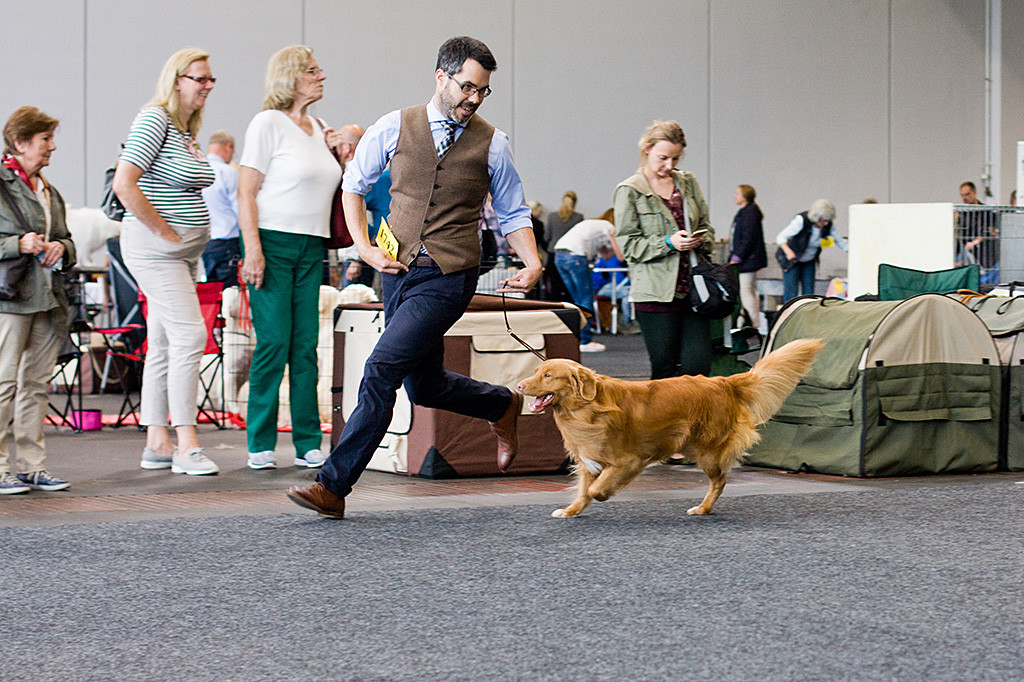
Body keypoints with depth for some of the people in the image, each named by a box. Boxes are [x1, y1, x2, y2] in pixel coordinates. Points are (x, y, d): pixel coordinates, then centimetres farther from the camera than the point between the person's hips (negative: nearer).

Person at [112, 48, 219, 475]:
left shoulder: (188, 130, 16)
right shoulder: (154, 121, -12)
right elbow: (124, 184, -22)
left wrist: (190, 238, 15)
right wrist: (164, 231, -17)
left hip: (183, 249, 9)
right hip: (155, 247, -9)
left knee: (163, 344, 10)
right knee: (189, 335, -14)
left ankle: (157, 443, 14)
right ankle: (186, 445, -12)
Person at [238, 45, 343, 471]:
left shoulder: (317, 127, 16)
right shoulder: (268, 123, -5)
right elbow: (246, 193, -10)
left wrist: (338, 155, 10)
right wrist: (252, 249, -19)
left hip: (311, 248, 7)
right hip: (272, 243, -6)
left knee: (306, 346, 4)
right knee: (273, 343, -7)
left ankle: (308, 444, 7)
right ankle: (260, 445, 1)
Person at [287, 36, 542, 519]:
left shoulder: (491, 144, 2)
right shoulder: (395, 128, 4)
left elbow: (513, 213, 11)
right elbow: (354, 185, 14)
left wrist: (533, 264, -6)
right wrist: (364, 247, 1)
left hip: (448, 278, -4)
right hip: (398, 268, 4)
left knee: (381, 371, -15)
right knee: (424, 385, 15)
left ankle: (334, 484, -11)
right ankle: (503, 405, 42)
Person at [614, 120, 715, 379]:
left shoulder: (688, 183, 14)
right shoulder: (630, 191, -1)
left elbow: (706, 227, 21)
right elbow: (628, 245, -4)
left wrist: (701, 240, -2)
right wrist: (669, 242, -16)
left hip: (692, 289, 4)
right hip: (656, 292, -4)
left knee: (698, 366, -5)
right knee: (665, 370, -3)